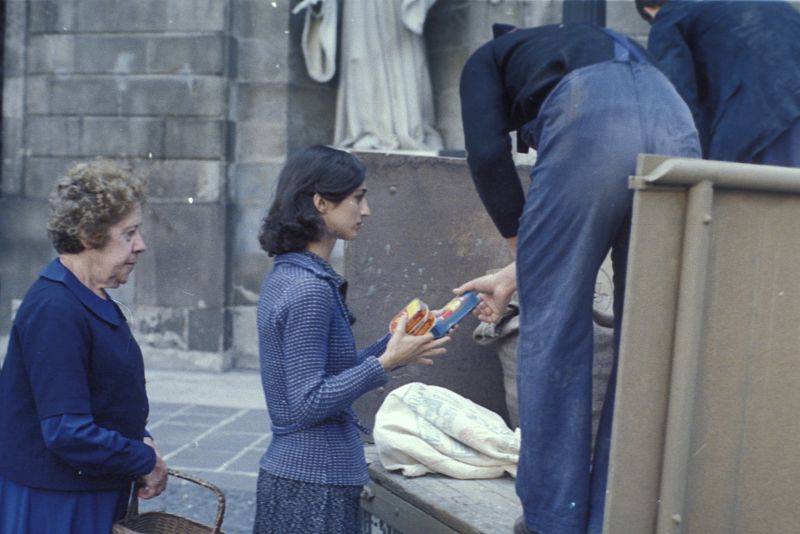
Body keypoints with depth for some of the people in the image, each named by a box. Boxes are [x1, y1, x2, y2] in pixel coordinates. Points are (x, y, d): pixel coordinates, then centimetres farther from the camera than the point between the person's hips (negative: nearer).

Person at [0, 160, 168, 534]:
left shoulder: (97, 302, 9)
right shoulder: (54, 310, -22)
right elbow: (67, 432, -26)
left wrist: (139, 439, 2)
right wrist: (146, 461, -14)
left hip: (98, 497, 9)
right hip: (52, 502, -9)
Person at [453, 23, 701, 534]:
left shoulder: (486, 59, 29)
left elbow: (489, 155, 9)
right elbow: (578, 219, 38)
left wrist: (521, 250, 22)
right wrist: (514, 274, 43)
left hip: (592, 127, -5)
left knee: (554, 325, 6)